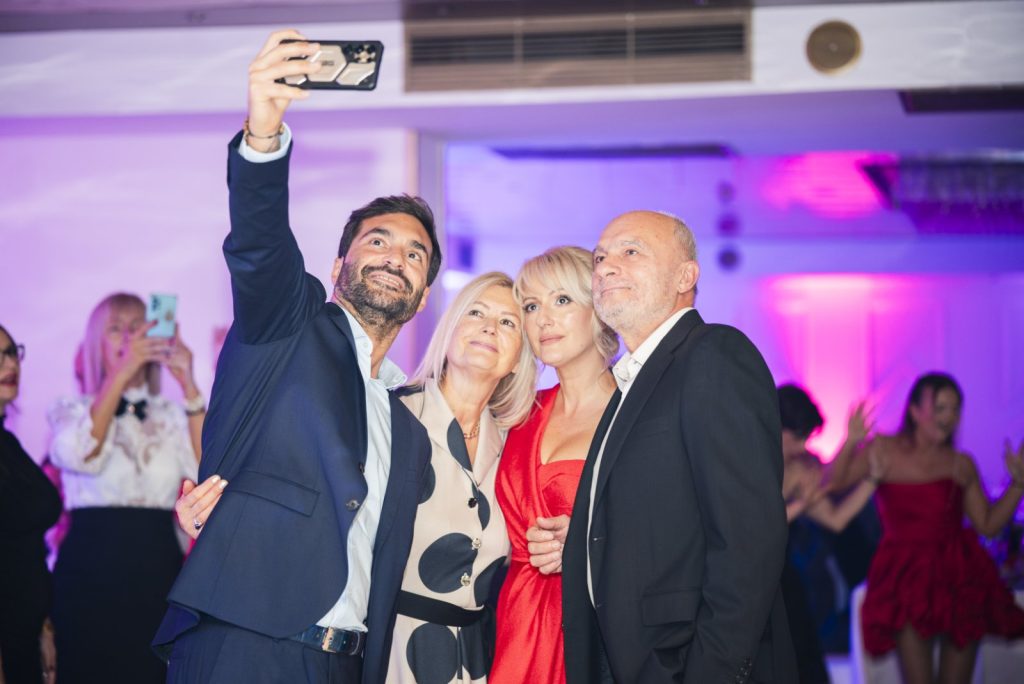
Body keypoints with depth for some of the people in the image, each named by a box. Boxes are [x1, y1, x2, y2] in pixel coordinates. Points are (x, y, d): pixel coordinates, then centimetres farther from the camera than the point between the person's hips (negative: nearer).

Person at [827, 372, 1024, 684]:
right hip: (908, 576, -3)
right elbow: (831, 482, -9)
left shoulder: (962, 464, 8)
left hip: (960, 576, 3)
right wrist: (850, 444, -24)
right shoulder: (884, 451, 0)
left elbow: (988, 524, 10)